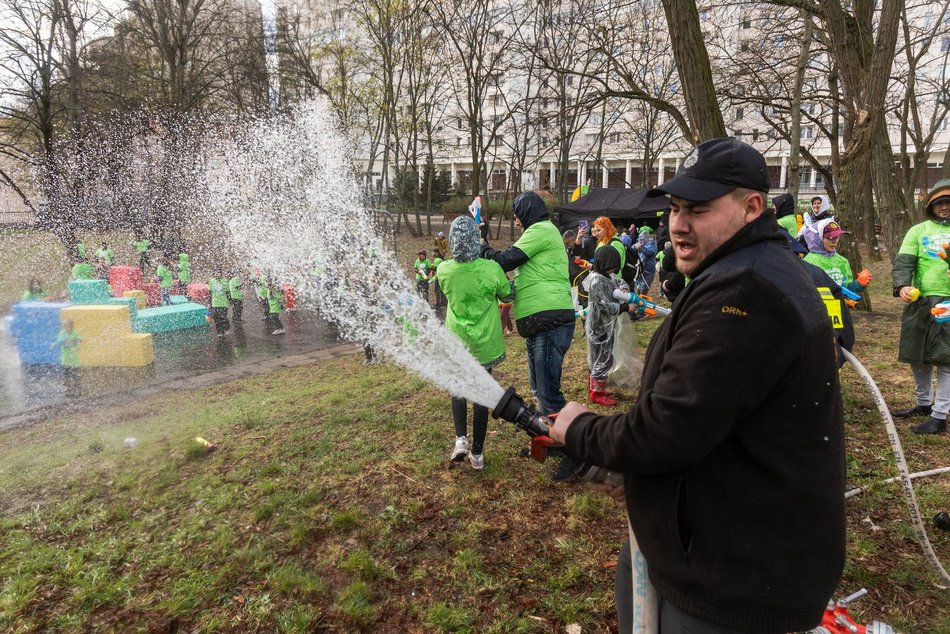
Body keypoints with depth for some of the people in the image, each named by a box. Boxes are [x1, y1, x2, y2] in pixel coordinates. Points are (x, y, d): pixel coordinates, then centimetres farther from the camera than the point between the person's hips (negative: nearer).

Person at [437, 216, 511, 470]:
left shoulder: (444, 270, -14)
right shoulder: (491, 268, -18)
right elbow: (507, 295, 0)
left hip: (457, 343, 1)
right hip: (485, 344, -1)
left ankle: (461, 439, 4)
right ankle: (477, 453, 18)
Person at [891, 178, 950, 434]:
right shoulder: (918, 231, 7)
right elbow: (903, 262, -4)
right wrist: (902, 286, -23)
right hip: (920, 301, 2)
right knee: (917, 355, 12)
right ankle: (924, 403, 32)